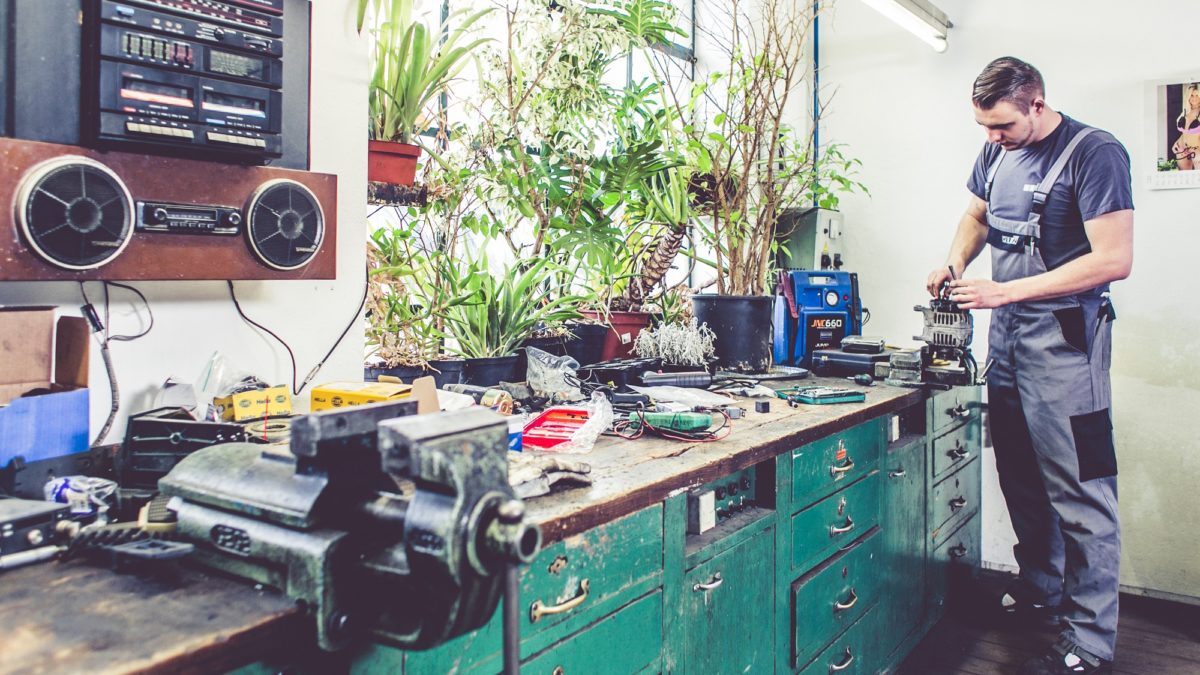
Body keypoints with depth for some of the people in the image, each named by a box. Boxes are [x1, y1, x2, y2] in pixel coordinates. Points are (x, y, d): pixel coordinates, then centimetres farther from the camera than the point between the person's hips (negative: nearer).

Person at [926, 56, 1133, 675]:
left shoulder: (1094, 153, -13)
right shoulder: (996, 153, 10)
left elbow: (1113, 260, -19)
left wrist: (1007, 290, -20)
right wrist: (955, 263, 6)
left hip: (1063, 337, -8)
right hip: (1006, 333, 8)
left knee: (1080, 494, -4)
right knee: (1021, 476, 17)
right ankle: (1040, 590, 35)